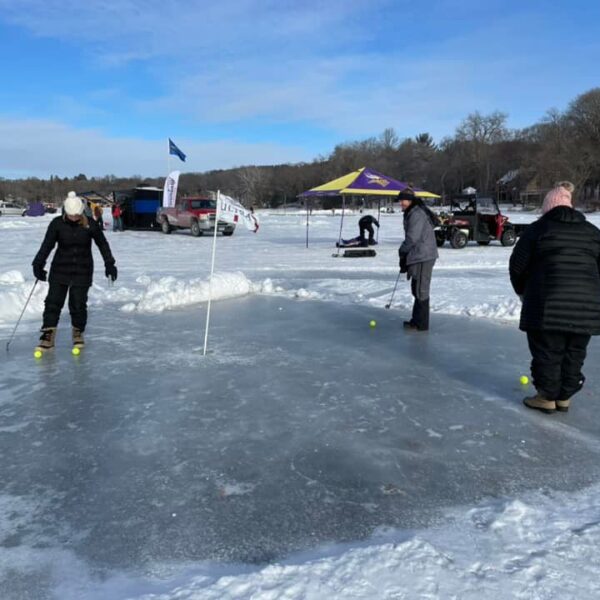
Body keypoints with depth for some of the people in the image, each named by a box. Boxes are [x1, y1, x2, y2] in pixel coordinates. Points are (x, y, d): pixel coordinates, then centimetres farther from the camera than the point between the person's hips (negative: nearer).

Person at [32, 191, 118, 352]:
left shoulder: (90, 224, -8)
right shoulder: (57, 223, -7)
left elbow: (102, 244, 2)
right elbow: (47, 245, -5)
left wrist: (109, 264, 1)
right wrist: (38, 264, -11)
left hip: (82, 271, -1)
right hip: (60, 269, 1)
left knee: (78, 304, -1)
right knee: (53, 301, -2)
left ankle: (78, 333, 22)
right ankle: (48, 336, 7)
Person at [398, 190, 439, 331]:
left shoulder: (417, 214, -16)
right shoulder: (411, 214, 17)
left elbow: (412, 238, -21)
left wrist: (402, 250, -4)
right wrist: (405, 255, 14)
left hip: (423, 257, -11)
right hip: (418, 257, 11)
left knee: (421, 290, -6)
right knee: (417, 289, 18)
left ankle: (421, 324, 0)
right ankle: (417, 320, 29)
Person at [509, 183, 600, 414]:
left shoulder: (538, 228, 0)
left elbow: (517, 266, 1)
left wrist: (523, 291, 18)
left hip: (548, 305, -4)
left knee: (547, 352, 8)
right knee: (574, 353, 16)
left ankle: (547, 397, 17)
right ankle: (564, 397, 26)